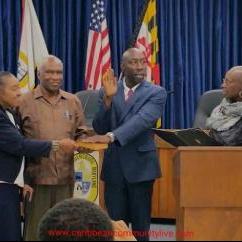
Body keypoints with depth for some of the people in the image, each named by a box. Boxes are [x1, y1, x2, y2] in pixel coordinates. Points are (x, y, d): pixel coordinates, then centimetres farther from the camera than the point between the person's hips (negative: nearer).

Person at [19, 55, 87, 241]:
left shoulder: (73, 102, 10)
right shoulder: (25, 102, 0)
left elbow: (81, 133, 16)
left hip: (65, 176, 3)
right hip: (36, 176, -3)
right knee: (35, 227, 2)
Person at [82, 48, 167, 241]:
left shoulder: (156, 93, -3)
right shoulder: (108, 91, 7)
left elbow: (141, 120, -20)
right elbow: (99, 129, 1)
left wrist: (110, 136, -34)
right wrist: (108, 98, -13)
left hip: (140, 166, -2)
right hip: (114, 166, 2)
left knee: (140, 225, 4)